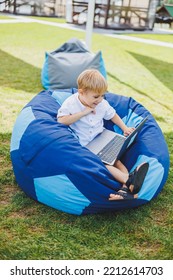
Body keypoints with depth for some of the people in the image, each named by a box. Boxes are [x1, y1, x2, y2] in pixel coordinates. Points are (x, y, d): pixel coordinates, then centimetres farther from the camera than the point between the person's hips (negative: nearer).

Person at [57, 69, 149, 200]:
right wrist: (83, 113, -23)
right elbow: (61, 120, -21)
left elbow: (112, 115, 19)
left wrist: (125, 128, 7)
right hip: (83, 145, -5)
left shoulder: (102, 104, 3)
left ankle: (126, 187, -37)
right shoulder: (71, 103, -10)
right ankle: (128, 179, -39)